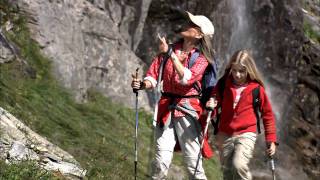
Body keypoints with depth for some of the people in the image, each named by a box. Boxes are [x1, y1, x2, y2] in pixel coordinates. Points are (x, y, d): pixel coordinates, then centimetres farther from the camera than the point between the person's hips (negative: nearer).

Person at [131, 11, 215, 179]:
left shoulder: (201, 58, -2)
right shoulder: (168, 49, 10)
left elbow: (187, 78, -20)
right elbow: (153, 75, 8)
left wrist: (170, 53, -24)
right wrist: (142, 84, -13)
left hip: (188, 110, -3)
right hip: (166, 108, 3)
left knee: (193, 162, -4)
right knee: (161, 161, -4)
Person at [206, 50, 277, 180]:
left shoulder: (257, 88, -6)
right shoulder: (224, 83, -1)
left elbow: (267, 114, 2)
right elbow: (215, 97, 15)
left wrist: (271, 139, 0)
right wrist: (211, 104, -11)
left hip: (246, 134, -4)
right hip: (225, 134, 4)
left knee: (239, 165, -27)